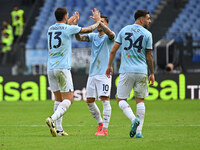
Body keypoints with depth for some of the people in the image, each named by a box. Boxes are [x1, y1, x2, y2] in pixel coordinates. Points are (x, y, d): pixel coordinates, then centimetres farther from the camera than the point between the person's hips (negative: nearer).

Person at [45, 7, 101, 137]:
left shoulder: (51, 29, 12)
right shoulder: (69, 29, -6)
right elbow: (89, 29, 6)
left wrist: (70, 22, 48)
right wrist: (98, 21, 25)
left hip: (51, 68, 6)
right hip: (63, 68, -6)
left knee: (59, 99, 13)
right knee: (68, 99, -4)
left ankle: (59, 129, 7)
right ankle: (52, 119, -26)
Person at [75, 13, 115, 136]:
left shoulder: (108, 37, -2)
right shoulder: (93, 36, 14)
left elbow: (110, 34, -27)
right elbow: (79, 37, 2)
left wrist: (99, 21, -32)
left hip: (104, 74, -6)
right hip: (92, 74, 6)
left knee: (105, 99, -12)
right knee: (89, 101, 7)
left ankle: (105, 129, -12)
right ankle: (100, 123, 23)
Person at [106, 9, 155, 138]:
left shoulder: (124, 30, 7)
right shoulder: (147, 34, 1)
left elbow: (113, 50, 8)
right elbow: (149, 57, 3)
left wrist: (109, 66, 19)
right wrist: (152, 73, 14)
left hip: (126, 71, 0)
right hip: (142, 71, 0)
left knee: (121, 100, 6)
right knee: (140, 100, 11)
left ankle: (134, 119, -21)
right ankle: (139, 131, 5)